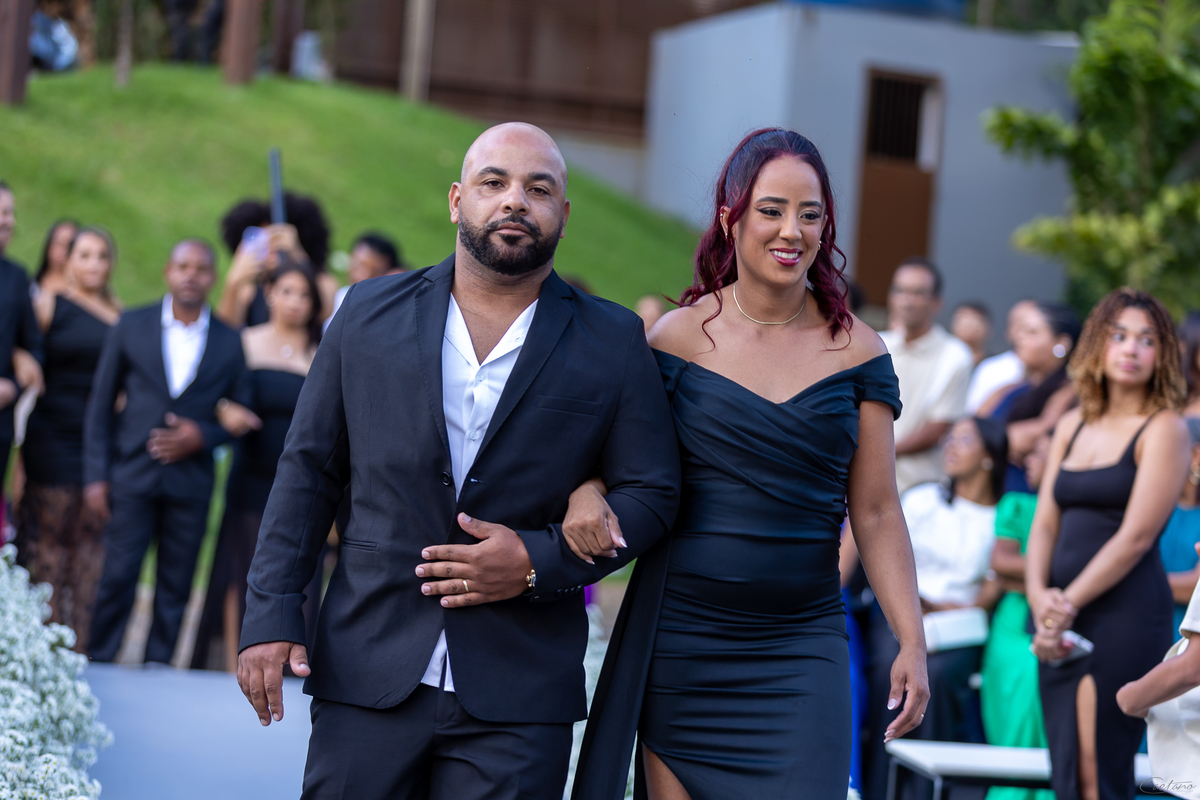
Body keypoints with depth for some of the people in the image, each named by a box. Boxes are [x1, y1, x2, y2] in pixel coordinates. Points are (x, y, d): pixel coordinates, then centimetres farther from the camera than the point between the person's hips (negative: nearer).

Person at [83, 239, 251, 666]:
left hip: (191, 482, 1)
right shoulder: (132, 326, 3)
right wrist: (96, 475, -2)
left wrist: (203, 436, -11)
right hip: (133, 476, -1)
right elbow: (101, 403, 4)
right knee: (117, 578, -6)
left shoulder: (230, 342, 4)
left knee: (175, 590, 4)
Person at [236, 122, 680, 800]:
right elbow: (310, 469, 9)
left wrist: (542, 562, -10)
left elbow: (652, 494, 4)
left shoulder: (614, 343, 4)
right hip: (368, 673, 1)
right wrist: (271, 614, 1)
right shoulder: (371, 313, 7)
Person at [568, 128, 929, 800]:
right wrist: (585, 491, -12)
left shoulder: (857, 352, 3)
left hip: (801, 652, 0)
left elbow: (877, 513, 4)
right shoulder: (679, 335, 0)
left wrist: (913, 641, -3)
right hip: (677, 639, 0)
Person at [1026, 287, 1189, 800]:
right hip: (1062, 621, 6)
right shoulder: (1072, 426, 17)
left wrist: (1068, 604, -9)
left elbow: (1135, 537, -10)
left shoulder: (1163, 429, -2)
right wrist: (1039, 595, -5)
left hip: (1125, 612, -6)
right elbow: (1044, 523, 13)